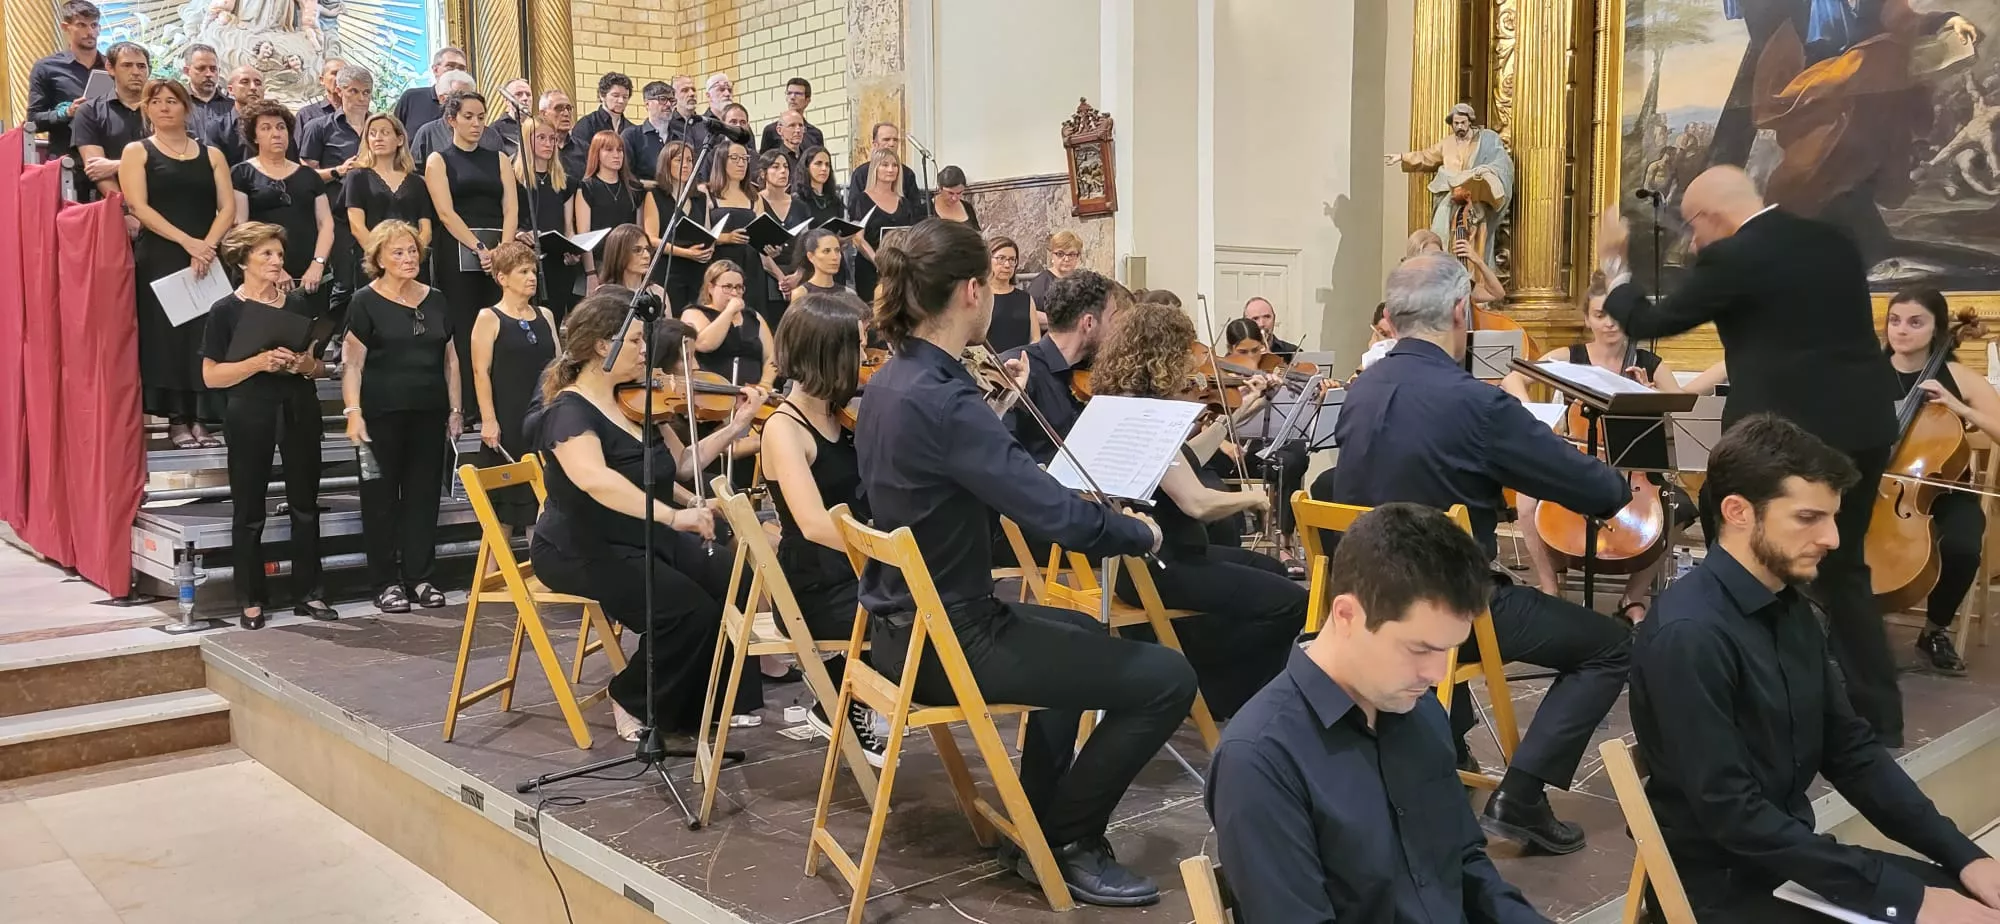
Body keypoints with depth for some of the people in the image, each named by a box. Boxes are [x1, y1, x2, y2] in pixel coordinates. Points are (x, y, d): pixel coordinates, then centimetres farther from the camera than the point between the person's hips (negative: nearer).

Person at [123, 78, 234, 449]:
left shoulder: (210, 154, 12)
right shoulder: (136, 152, 6)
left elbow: (227, 207, 3)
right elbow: (137, 206, -6)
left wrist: (207, 246, -14)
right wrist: (186, 241, -16)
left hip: (207, 257, 2)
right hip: (159, 258, -2)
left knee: (205, 334, -3)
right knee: (166, 333, -4)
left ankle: (199, 416, 2)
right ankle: (176, 419, -1)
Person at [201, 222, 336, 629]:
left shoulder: (298, 304, 10)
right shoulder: (226, 310, -1)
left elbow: (322, 365, 14)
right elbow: (211, 375, -5)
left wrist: (307, 365, -8)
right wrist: (258, 363, -19)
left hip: (299, 411, 3)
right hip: (251, 415, -3)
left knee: (305, 505, 6)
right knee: (249, 511, 3)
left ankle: (310, 592, 14)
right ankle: (251, 600, 11)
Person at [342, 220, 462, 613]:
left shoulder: (435, 300, 12)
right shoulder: (366, 303, -1)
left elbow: (450, 359, 17)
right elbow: (352, 363, -5)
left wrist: (455, 408, 12)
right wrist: (353, 412, -14)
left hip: (430, 415, 4)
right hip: (383, 415, -4)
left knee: (424, 495, 6)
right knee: (382, 496, 2)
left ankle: (419, 577, 14)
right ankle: (386, 582, 8)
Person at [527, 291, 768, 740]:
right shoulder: (570, 412, -19)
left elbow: (682, 463, 15)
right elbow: (594, 479, -39)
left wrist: (735, 427, 4)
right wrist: (672, 515, -46)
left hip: (648, 538, 8)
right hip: (584, 551, -8)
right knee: (690, 611, -25)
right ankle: (635, 703, -1)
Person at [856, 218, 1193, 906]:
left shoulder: (890, 382, 5)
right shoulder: (944, 401, -26)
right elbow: (1058, 516, -28)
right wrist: (1141, 532, -10)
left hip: (904, 621, 10)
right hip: (946, 638, -10)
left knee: (1080, 633, 33)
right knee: (1167, 678, -8)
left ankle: (1035, 828, 34)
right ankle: (1068, 842, 9)